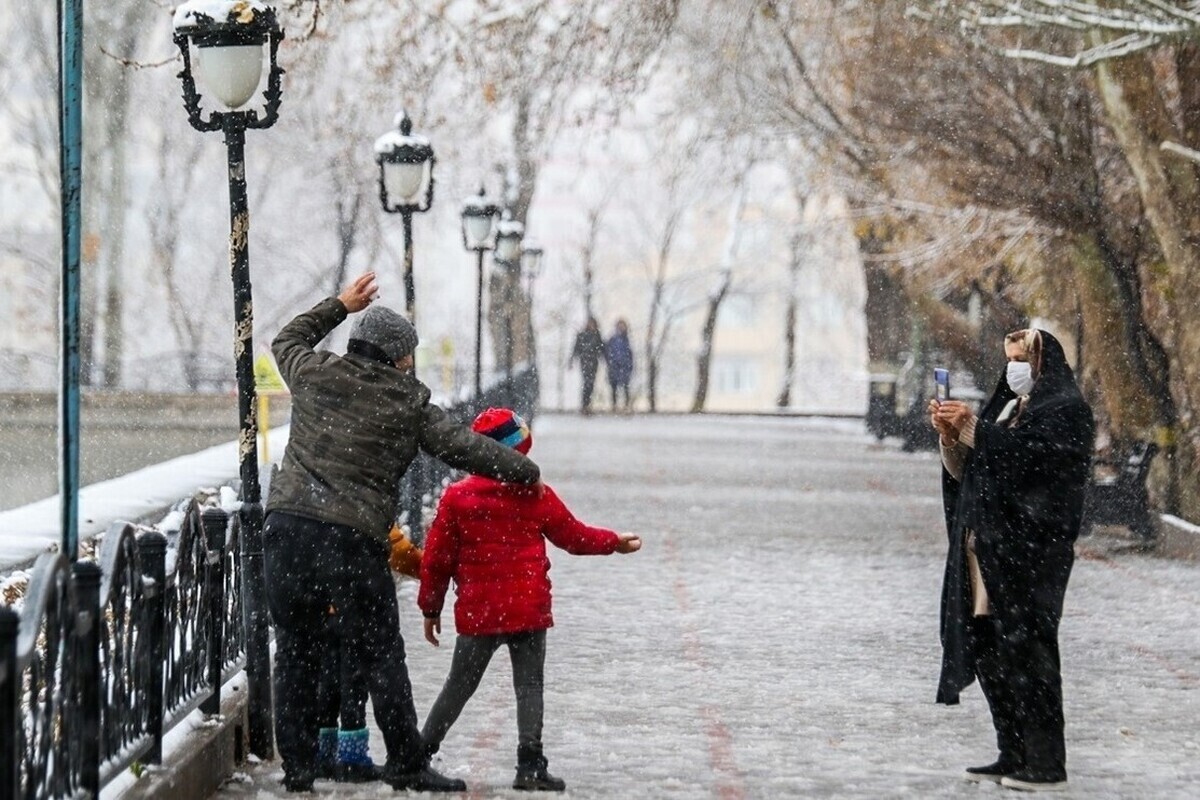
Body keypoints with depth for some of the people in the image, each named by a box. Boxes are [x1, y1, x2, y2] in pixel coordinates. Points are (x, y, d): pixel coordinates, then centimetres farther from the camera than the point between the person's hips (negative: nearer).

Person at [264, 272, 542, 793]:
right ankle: (406, 765, 9)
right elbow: (465, 448, 5)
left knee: (295, 652, 11)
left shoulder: (314, 374, 9)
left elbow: (288, 340, 31)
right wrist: (526, 472, 18)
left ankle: (297, 767, 13)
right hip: (353, 543, -3)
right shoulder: (409, 406, 2)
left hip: (288, 531, 3)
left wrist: (340, 306, 37)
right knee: (381, 658, 4)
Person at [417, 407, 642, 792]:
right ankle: (530, 764, -3)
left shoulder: (457, 497, -3)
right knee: (529, 686, 5)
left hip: (477, 614, 1)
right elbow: (573, 536, 9)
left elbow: (436, 558, 1)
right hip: (529, 611, -1)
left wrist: (430, 608, 12)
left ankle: (421, 753, 13)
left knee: (459, 686, 13)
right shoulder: (536, 495, -3)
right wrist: (614, 542, 27)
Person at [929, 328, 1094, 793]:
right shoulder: (1008, 406, 22)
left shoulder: (1065, 409, -3)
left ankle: (1046, 764, -9)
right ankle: (1014, 756, 12)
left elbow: (1034, 454, -21)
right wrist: (950, 439, -1)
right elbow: (963, 473, 18)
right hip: (985, 547, 9)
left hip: (1028, 550, -9)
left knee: (1026, 651, -10)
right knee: (987, 650, 7)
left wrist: (973, 430, -21)